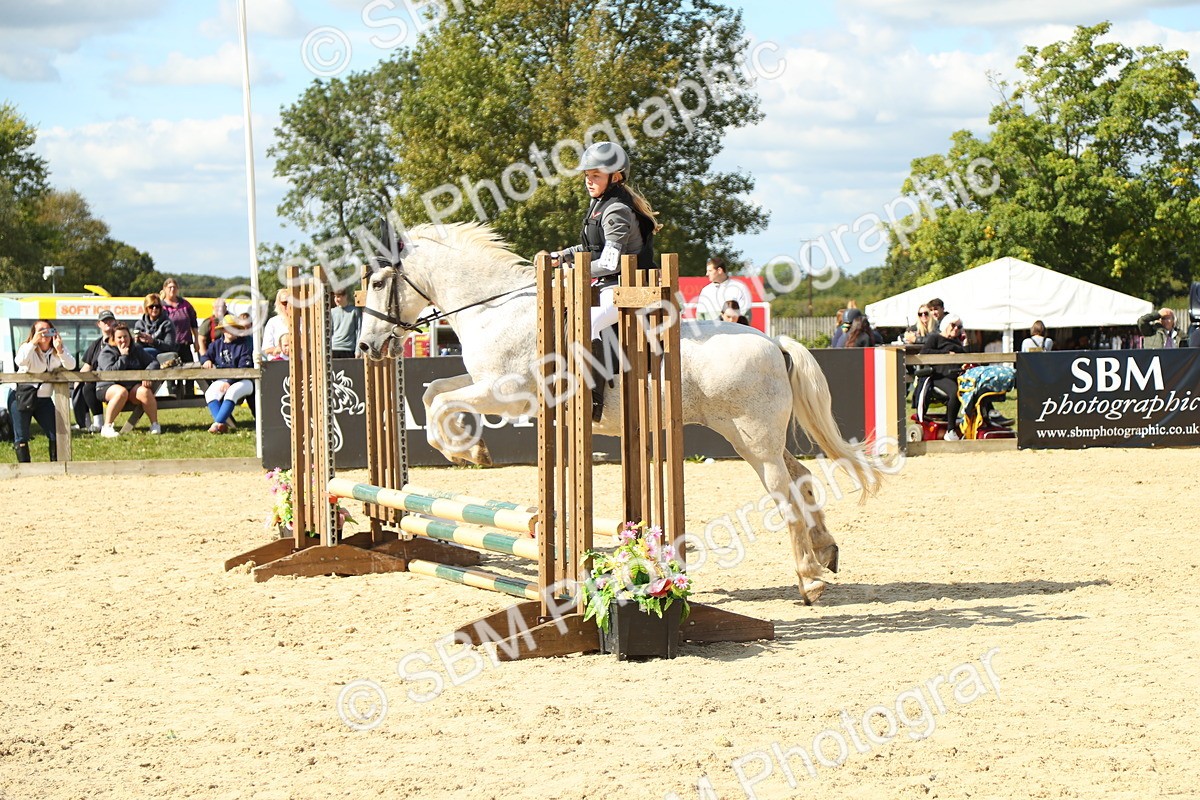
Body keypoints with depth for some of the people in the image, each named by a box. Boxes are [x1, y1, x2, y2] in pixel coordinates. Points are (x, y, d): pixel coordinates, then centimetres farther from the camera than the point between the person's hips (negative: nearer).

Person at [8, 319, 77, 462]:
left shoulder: (59, 349, 2)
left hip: (43, 398, 4)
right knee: (21, 437, -3)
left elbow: (71, 366, -15)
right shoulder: (28, 348, -9)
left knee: (55, 433, 0)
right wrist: (34, 342, -39)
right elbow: (20, 361, -32)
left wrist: (59, 350, -29)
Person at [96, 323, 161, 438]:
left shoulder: (136, 349, 9)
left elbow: (154, 362, 4)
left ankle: (155, 424, -16)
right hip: (109, 387, -4)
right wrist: (123, 356, -16)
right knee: (121, 392, -38)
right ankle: (107, 427, -34)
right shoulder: (106, 352, -5)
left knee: (145, 392, -29)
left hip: (133, 386, 4)